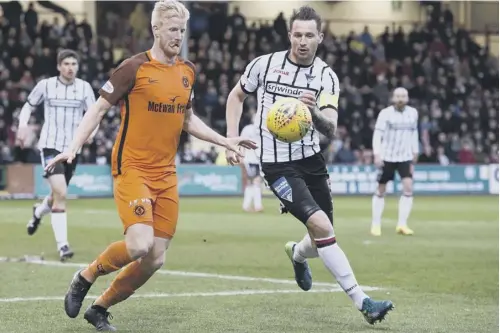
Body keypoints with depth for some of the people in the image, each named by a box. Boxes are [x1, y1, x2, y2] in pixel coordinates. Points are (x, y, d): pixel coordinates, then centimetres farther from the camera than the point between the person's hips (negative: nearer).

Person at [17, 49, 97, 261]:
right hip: (50, 146, -3)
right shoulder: (45, 85, -1)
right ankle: (62, 245, -18)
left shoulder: (84, 87, 2)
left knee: (58, 195, 16)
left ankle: (38, 212, 53)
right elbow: (28, 106, 12)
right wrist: (23, 125, -6)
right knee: (60, 193, -21)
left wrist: (91, 130, -19)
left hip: (72, 148, 4)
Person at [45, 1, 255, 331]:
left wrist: (224, 140, 17)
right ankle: (85, 278, 5)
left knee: (155, 260, 1)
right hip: (132, 169, -6)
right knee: (139, 245, -23)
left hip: (166, 174, 6)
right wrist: (73, 148, -14)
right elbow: (99, 108, -5)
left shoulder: (188, 71, 10)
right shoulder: (135, 68, -9)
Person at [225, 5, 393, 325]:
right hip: (278, 164, -4)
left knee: (323, 237, 10)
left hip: (311, 159, 4)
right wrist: (231, 139, 2)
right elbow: (237, 96, 12)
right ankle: (362, 301, -17)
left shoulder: (327, 76, -4)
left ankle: (297, 253, 49)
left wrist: (315, 112, -37)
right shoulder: (265, 64, -6)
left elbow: (331, 129, -16)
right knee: (322, 227, -21)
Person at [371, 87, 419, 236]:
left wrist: (415, 151, 19)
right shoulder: (385, 113, -7)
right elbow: (377, 134, -11)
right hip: (386, 156, -3)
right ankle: (376, 225, 15)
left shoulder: (413, 113, 5)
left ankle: (402, 224, -9)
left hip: (405, 157, 3)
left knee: (408, 188, -12)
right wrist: (377, 154, -21)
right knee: (380, 190, 3)